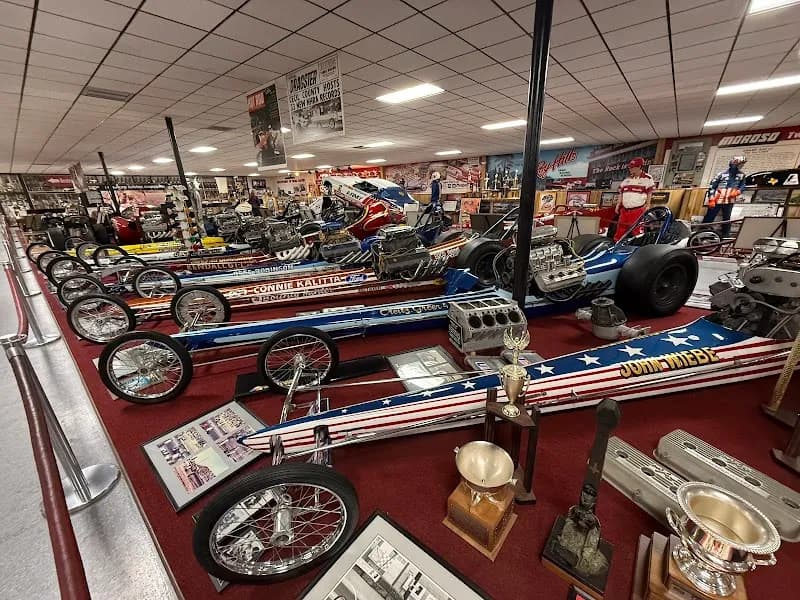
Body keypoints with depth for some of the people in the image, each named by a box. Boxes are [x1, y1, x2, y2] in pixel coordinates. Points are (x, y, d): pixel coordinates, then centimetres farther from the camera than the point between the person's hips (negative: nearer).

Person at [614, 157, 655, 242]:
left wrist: (647, 205, -6)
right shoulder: (627, 179, 13)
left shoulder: (647, 179, 0)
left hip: (638, 210, -4)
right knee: (620, 230, 6)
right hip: (624, 210, 4)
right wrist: (618, 205, 10)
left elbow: (649, 194, 1)